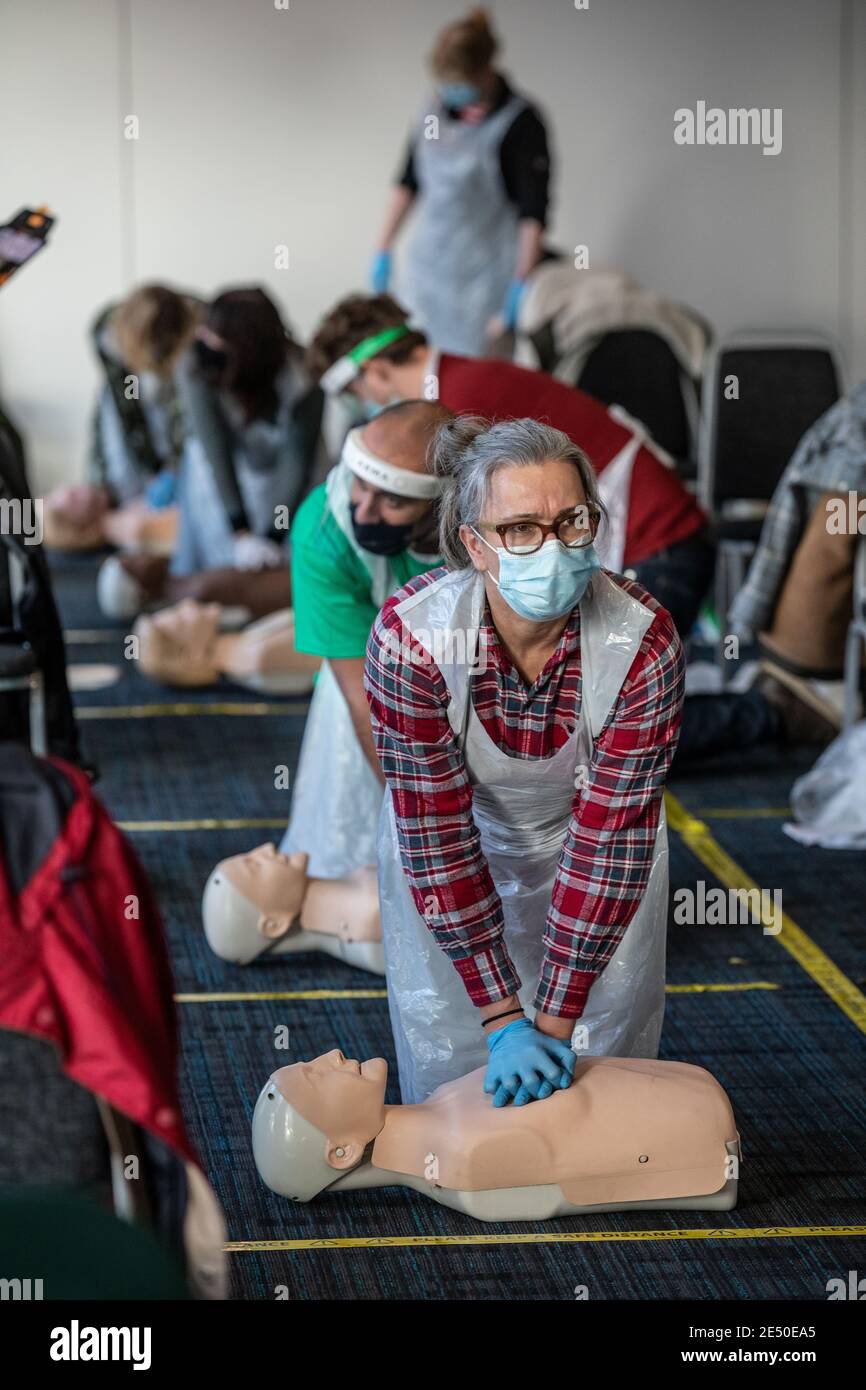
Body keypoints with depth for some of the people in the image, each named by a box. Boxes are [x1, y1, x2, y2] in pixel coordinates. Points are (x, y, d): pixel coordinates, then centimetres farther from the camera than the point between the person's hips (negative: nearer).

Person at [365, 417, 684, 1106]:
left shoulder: (643, 642, -33)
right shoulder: (411, 636, -34)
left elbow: (610, 837, -28)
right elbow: (437, 836, -28)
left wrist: (555, 1020, -26)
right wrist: (503, 1017, -28)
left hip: (593, 819, 1)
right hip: (464, 832, 0)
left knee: (609, 1023, 9)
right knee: (445, 1033, 8)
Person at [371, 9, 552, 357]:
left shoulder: (519, 123, -11)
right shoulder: (434, 111, 7)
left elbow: (533, 213, -16)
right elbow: (408, 183, 19)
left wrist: (520, 287, -24)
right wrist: (383, 250, 16)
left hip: (482, 279, -6)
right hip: (427, 271, 6)